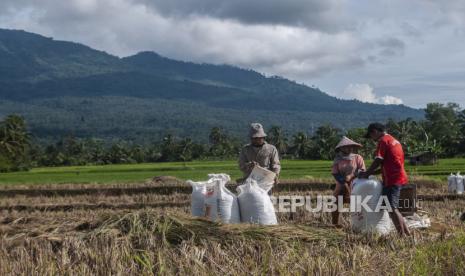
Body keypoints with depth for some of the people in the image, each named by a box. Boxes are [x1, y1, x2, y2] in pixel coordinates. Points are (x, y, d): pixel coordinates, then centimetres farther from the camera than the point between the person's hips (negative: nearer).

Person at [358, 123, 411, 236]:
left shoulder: (383, 141, -7)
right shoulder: (394, 141, 22)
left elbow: (378, 161, -11)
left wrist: (366, 174, 1)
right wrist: (370, 173, 19)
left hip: (392, 180, -10)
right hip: (400, 177, 10)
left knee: (391, 208, -13)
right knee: (393, 208, 15)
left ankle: (402, 235, -17)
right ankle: (407, 233, 14)